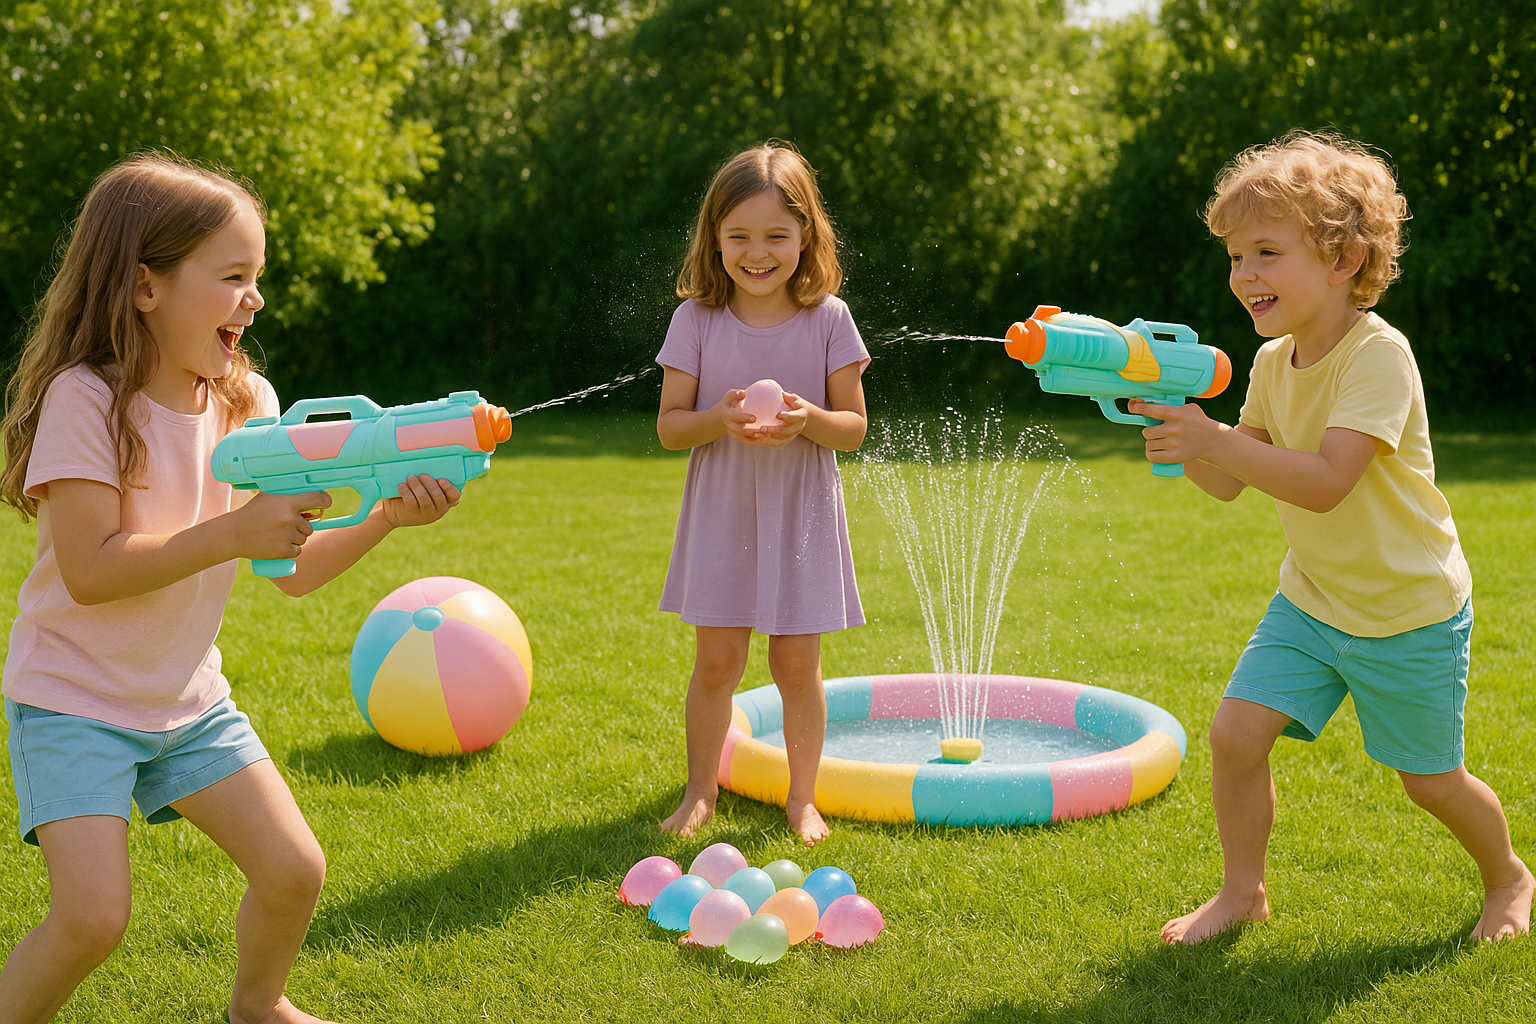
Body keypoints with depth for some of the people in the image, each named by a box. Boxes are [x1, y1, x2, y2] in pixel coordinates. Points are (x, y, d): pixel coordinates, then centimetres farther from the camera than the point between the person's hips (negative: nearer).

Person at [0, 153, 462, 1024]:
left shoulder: (247, 401, -1)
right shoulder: (84, 398, -19)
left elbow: (294, 569, -1)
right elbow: (89, 572, -25)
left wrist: (386, 517, -17)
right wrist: (233, 534, -31)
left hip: (188, 699, 6)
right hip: (73, 699, -5)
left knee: (294, 870, 1)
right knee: (93, 915, -17)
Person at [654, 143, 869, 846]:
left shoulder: (828, 318, -5)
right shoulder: (697, 319, -4)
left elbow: (854, 428, -1)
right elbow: (669, 425, -3)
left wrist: (809, 419, -22)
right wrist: (719, 420, -22)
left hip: (802, 517, 0)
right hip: (721, 515, 0)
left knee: (797, 663, 4)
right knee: (716, 661, 5)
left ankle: (801, 796, 22)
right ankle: (701, 789, 25)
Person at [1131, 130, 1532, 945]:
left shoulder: (1379, 356, -25)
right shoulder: (1273, 360, 0)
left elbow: (1325, 482, -35)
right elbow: (1229, 486, 1)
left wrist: (1216, 441, -41)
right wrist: (1184, 433, -16)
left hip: (1411, 609, -6)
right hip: (1312, 598, 6)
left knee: (1429, 779, 9)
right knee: (1235, 733, -7)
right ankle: (1242, 892, 14)